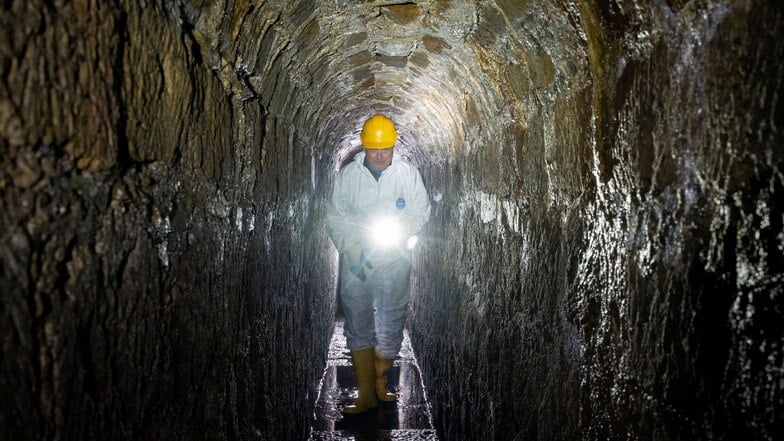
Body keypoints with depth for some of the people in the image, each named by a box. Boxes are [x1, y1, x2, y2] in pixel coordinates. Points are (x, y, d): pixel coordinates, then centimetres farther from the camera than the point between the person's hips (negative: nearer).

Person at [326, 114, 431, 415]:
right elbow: (336, 217, -1)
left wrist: (399, 226, -19)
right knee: (358, 328, 4)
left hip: (394, 262, 0)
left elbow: (421, 212, 1)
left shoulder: (408, 173, -2)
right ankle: (366, 393, 15)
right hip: (356, 264, 1)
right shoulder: (348, 175, -1)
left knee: (390, 327, 7)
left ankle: (380, 385, 29)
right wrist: (352, 250, -15)